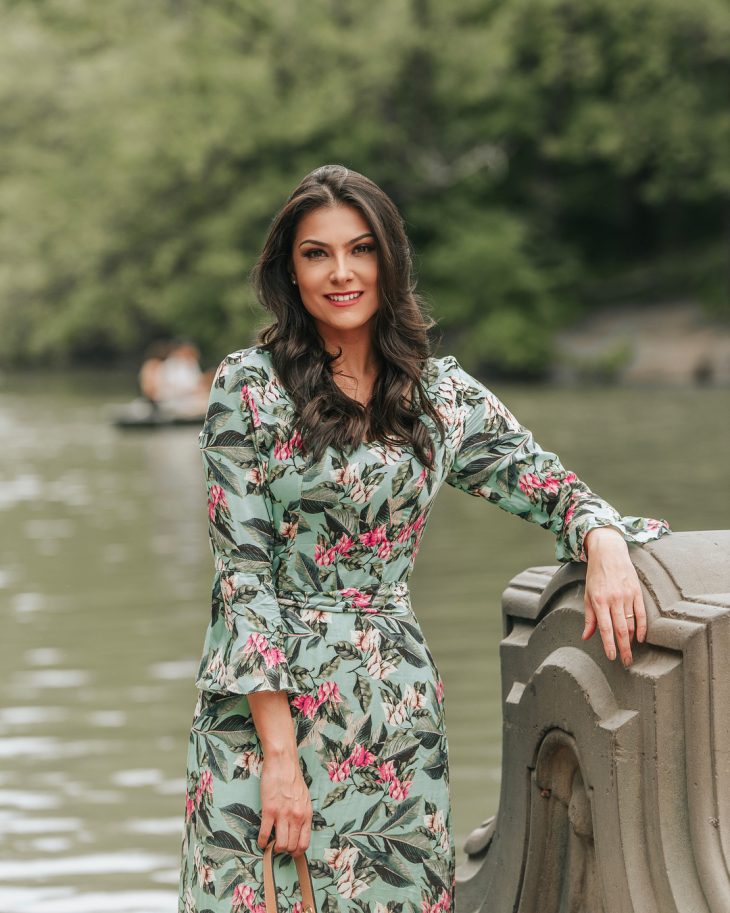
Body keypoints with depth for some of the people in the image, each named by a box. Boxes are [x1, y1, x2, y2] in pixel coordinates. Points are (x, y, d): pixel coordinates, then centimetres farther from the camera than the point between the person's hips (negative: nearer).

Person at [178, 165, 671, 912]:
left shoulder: (441, 394, 6)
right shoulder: (249, 387, -5)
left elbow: (552, 488, 9)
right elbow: (242, 570, -9)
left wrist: (606, 543, -16)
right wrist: (281, 750, -15)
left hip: (394, 709, 3)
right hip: (264, 697, -3)